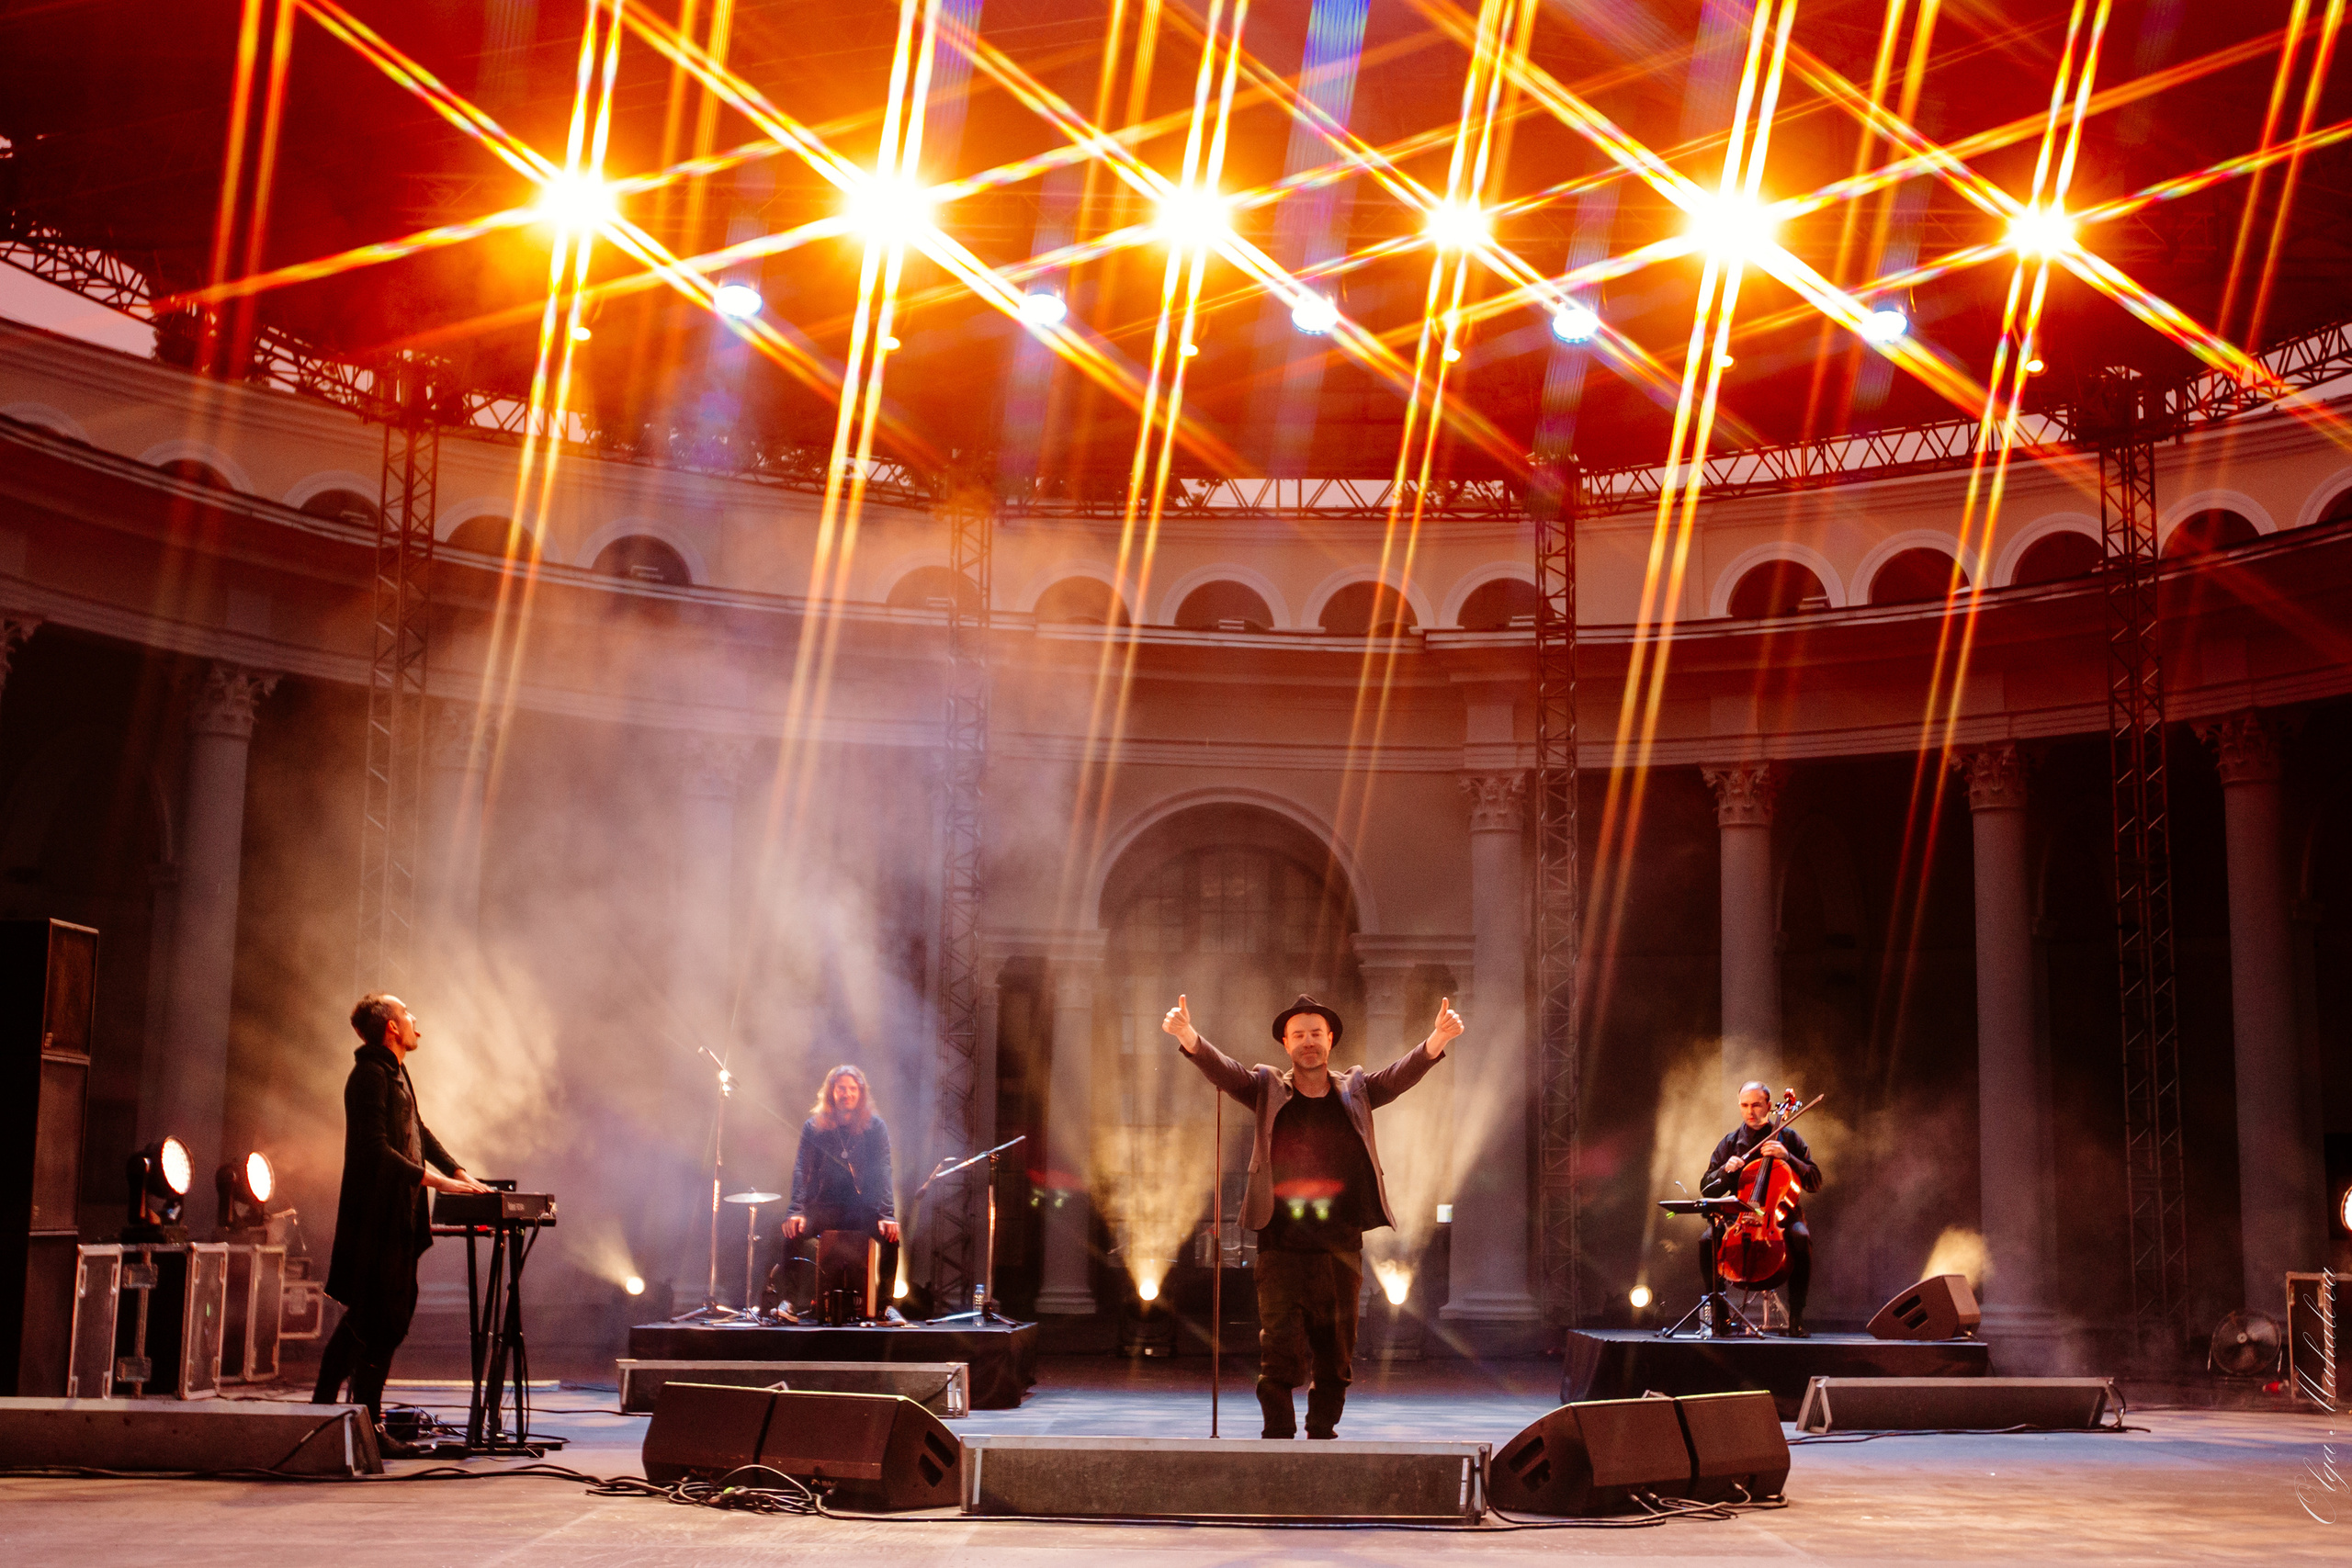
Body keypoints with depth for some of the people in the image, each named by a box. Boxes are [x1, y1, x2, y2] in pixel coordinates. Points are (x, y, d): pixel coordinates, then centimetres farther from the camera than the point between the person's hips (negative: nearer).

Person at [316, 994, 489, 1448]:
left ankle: (323, 1406, 23)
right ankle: (367, 1424, -1)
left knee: (362, 1316, 15)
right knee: (380, 1323, -7)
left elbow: (419, 1133, 22)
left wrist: (461, 1174, 12)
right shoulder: (371, 1075, -15)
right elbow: (377, 1149, -22)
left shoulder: (395, 1072, 17)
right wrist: (434, 1181, -24)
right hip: (376, 1218, -10)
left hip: (396, 1216, 10)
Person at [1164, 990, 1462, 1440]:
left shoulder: (1355, 1091, 9)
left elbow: (1403, 1073, -6)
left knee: (1335, 1362, 7)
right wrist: (1188, 1036, -30)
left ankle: (1323, 1440, 21)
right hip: (1281, 1250, -2)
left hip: (1341, 1251, 2)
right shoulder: (1268, 1090, 6)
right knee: (1280, 1358, -8)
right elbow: (1220, 1069, -9)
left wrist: (1438, 1039, -26)